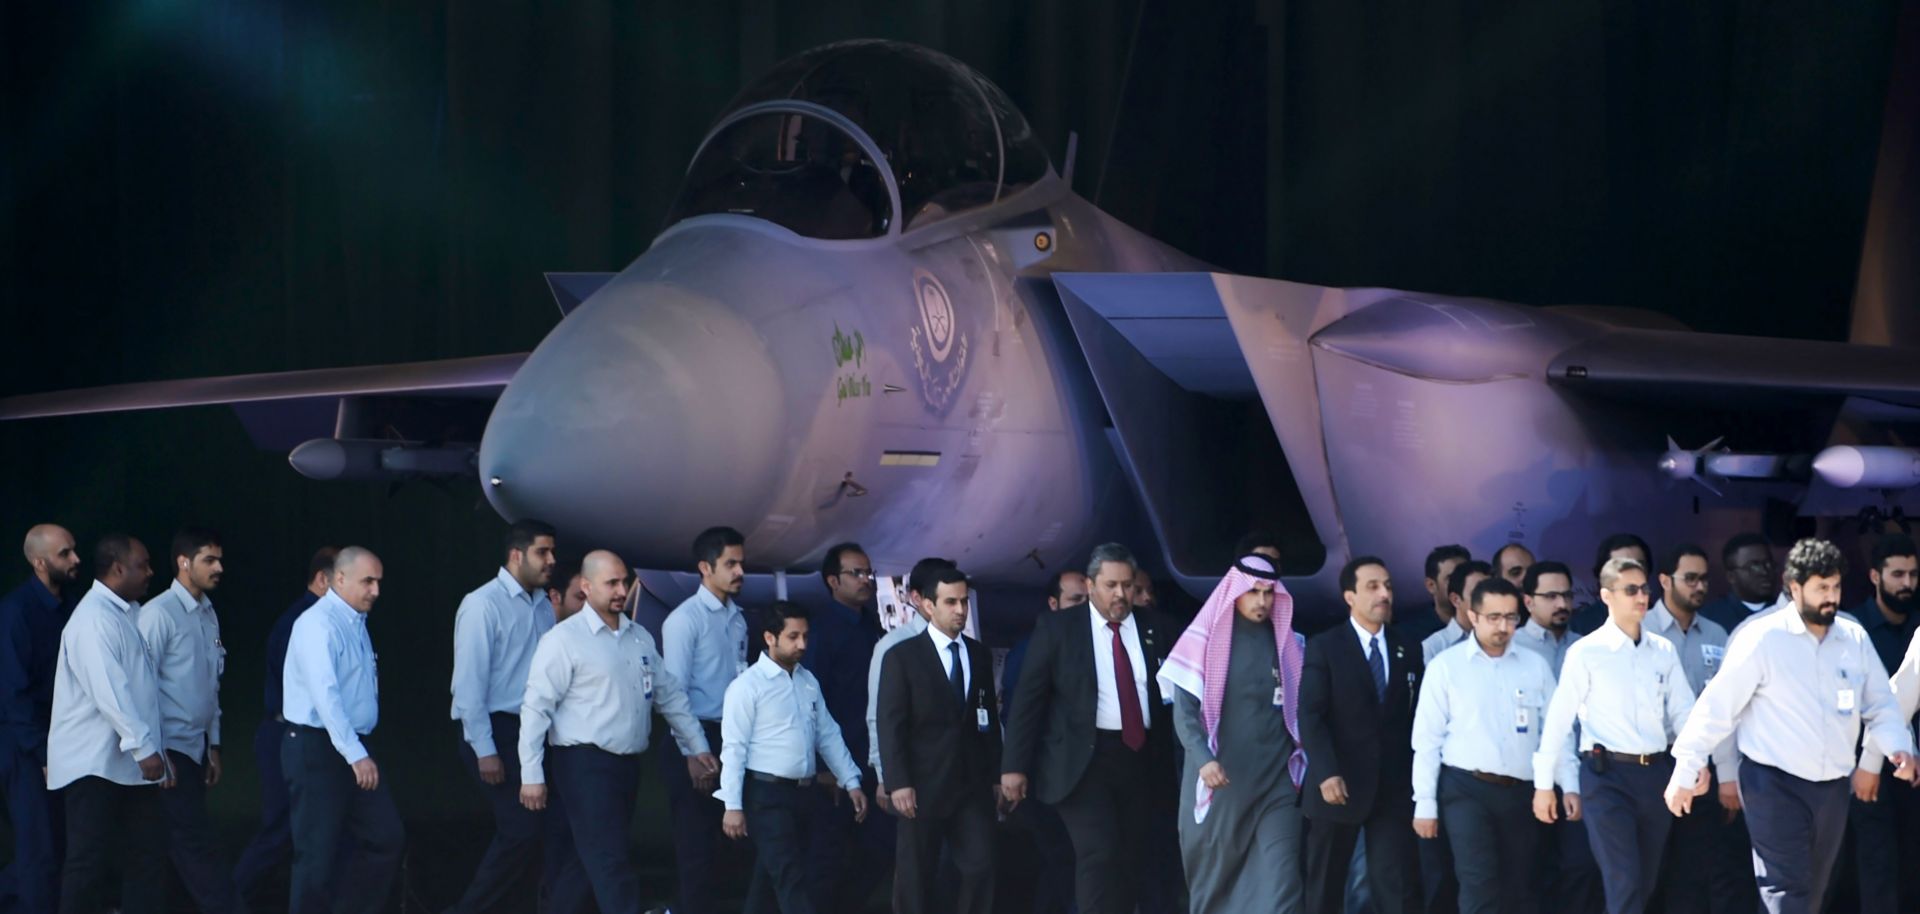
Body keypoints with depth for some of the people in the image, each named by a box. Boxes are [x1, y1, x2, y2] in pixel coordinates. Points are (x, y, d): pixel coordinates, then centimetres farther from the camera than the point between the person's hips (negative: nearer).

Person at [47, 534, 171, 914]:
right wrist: (144, 748, -26)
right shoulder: (95, 618, -16)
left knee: (148, 853, 7)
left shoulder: (125, 614, 14)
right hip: (96, 764, -9)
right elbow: (109, 691, -24)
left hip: (128, 763, 9)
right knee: (89, 860, -4)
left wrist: (155, 747, 17)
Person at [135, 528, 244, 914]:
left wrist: (214, 746, 16)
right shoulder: (159, 614, -14)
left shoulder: (208, 615, 10)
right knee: (197, 841, -9)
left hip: (196, 748, 8)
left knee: (184, 840, 9)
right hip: (170, 748, -8)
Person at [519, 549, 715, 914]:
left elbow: (670, 694, 21)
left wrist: (697, 745, 20)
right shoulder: (564, 639, -9)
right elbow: (537, 707, -12)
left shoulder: (640, 638, 12)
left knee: (584, 862, 13)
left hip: (628, 765, 7)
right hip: (584, 765, -7)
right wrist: (532, 775, -16)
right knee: (610, 863, -9)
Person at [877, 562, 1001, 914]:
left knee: (980, 868, -3)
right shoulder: (902, 657, -3)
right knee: (916, 875, 3)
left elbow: (990, 719, 14)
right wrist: (899, 783, -15)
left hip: (974, 783, 4)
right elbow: (891, 725, -8)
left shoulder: (980, 655, 12)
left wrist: (996, 774, 10)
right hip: (924, 785, -4)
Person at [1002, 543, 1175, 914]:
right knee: (1099, 854, -15)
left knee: (1129, 858, 7)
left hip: (1138, 758, 4)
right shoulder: (1058, 628, 0)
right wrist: (1015, 765, -8)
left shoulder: (1152, 628, 9)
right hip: (1084, 759, -4)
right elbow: (1028, 698, -2)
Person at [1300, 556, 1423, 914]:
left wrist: (1417, 777, 2)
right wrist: (1327, 772, -19)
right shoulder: (1324, 647, -1)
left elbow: (1414, 717, 11)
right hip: (1339, 785, -2)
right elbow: (1311, 715, -9)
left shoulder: (1408, 650, 11)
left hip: (1393, 787, 2)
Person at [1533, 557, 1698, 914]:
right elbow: (1559, 720, -2)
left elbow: (1683, 710, 7)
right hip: (1607, 775, -5)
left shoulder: (1664, 651, 8)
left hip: (1656, 773, 5)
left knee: (1646, 883, 11)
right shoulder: (1586, 652, -4)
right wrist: (1544, 783, -1)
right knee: (1624, 884, -10)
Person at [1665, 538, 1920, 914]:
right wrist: (1685, 773, -7)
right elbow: (1718, 705, -8)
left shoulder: (1855, 639, 4)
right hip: (1775, 783, -6)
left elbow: (1880, 704, 11)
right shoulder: (1763, 638, -11)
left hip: (1832, 786, 6)